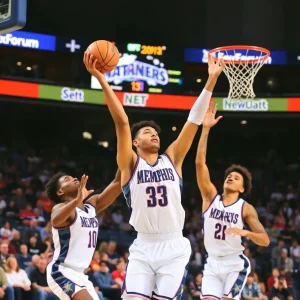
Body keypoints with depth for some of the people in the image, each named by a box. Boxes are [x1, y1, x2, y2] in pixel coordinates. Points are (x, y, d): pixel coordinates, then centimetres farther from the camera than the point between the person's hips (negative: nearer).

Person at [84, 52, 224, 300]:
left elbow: (193, 121, 4)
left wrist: (211, 81, -1)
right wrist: (101, 79, -17)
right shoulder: (130, 164, 3)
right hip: (143, 248, -1)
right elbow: (122, 122, -7)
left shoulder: (172, 159, 9)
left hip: (174, 248, 1)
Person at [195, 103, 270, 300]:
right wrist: (206, 129, -15)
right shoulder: (211, 196, 3)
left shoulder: (246, 208, -2)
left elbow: (265, 240, -8)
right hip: (212, 263, 2)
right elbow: (200, 162, -7)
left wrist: (245, 232, -28)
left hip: (235, 263, -2)